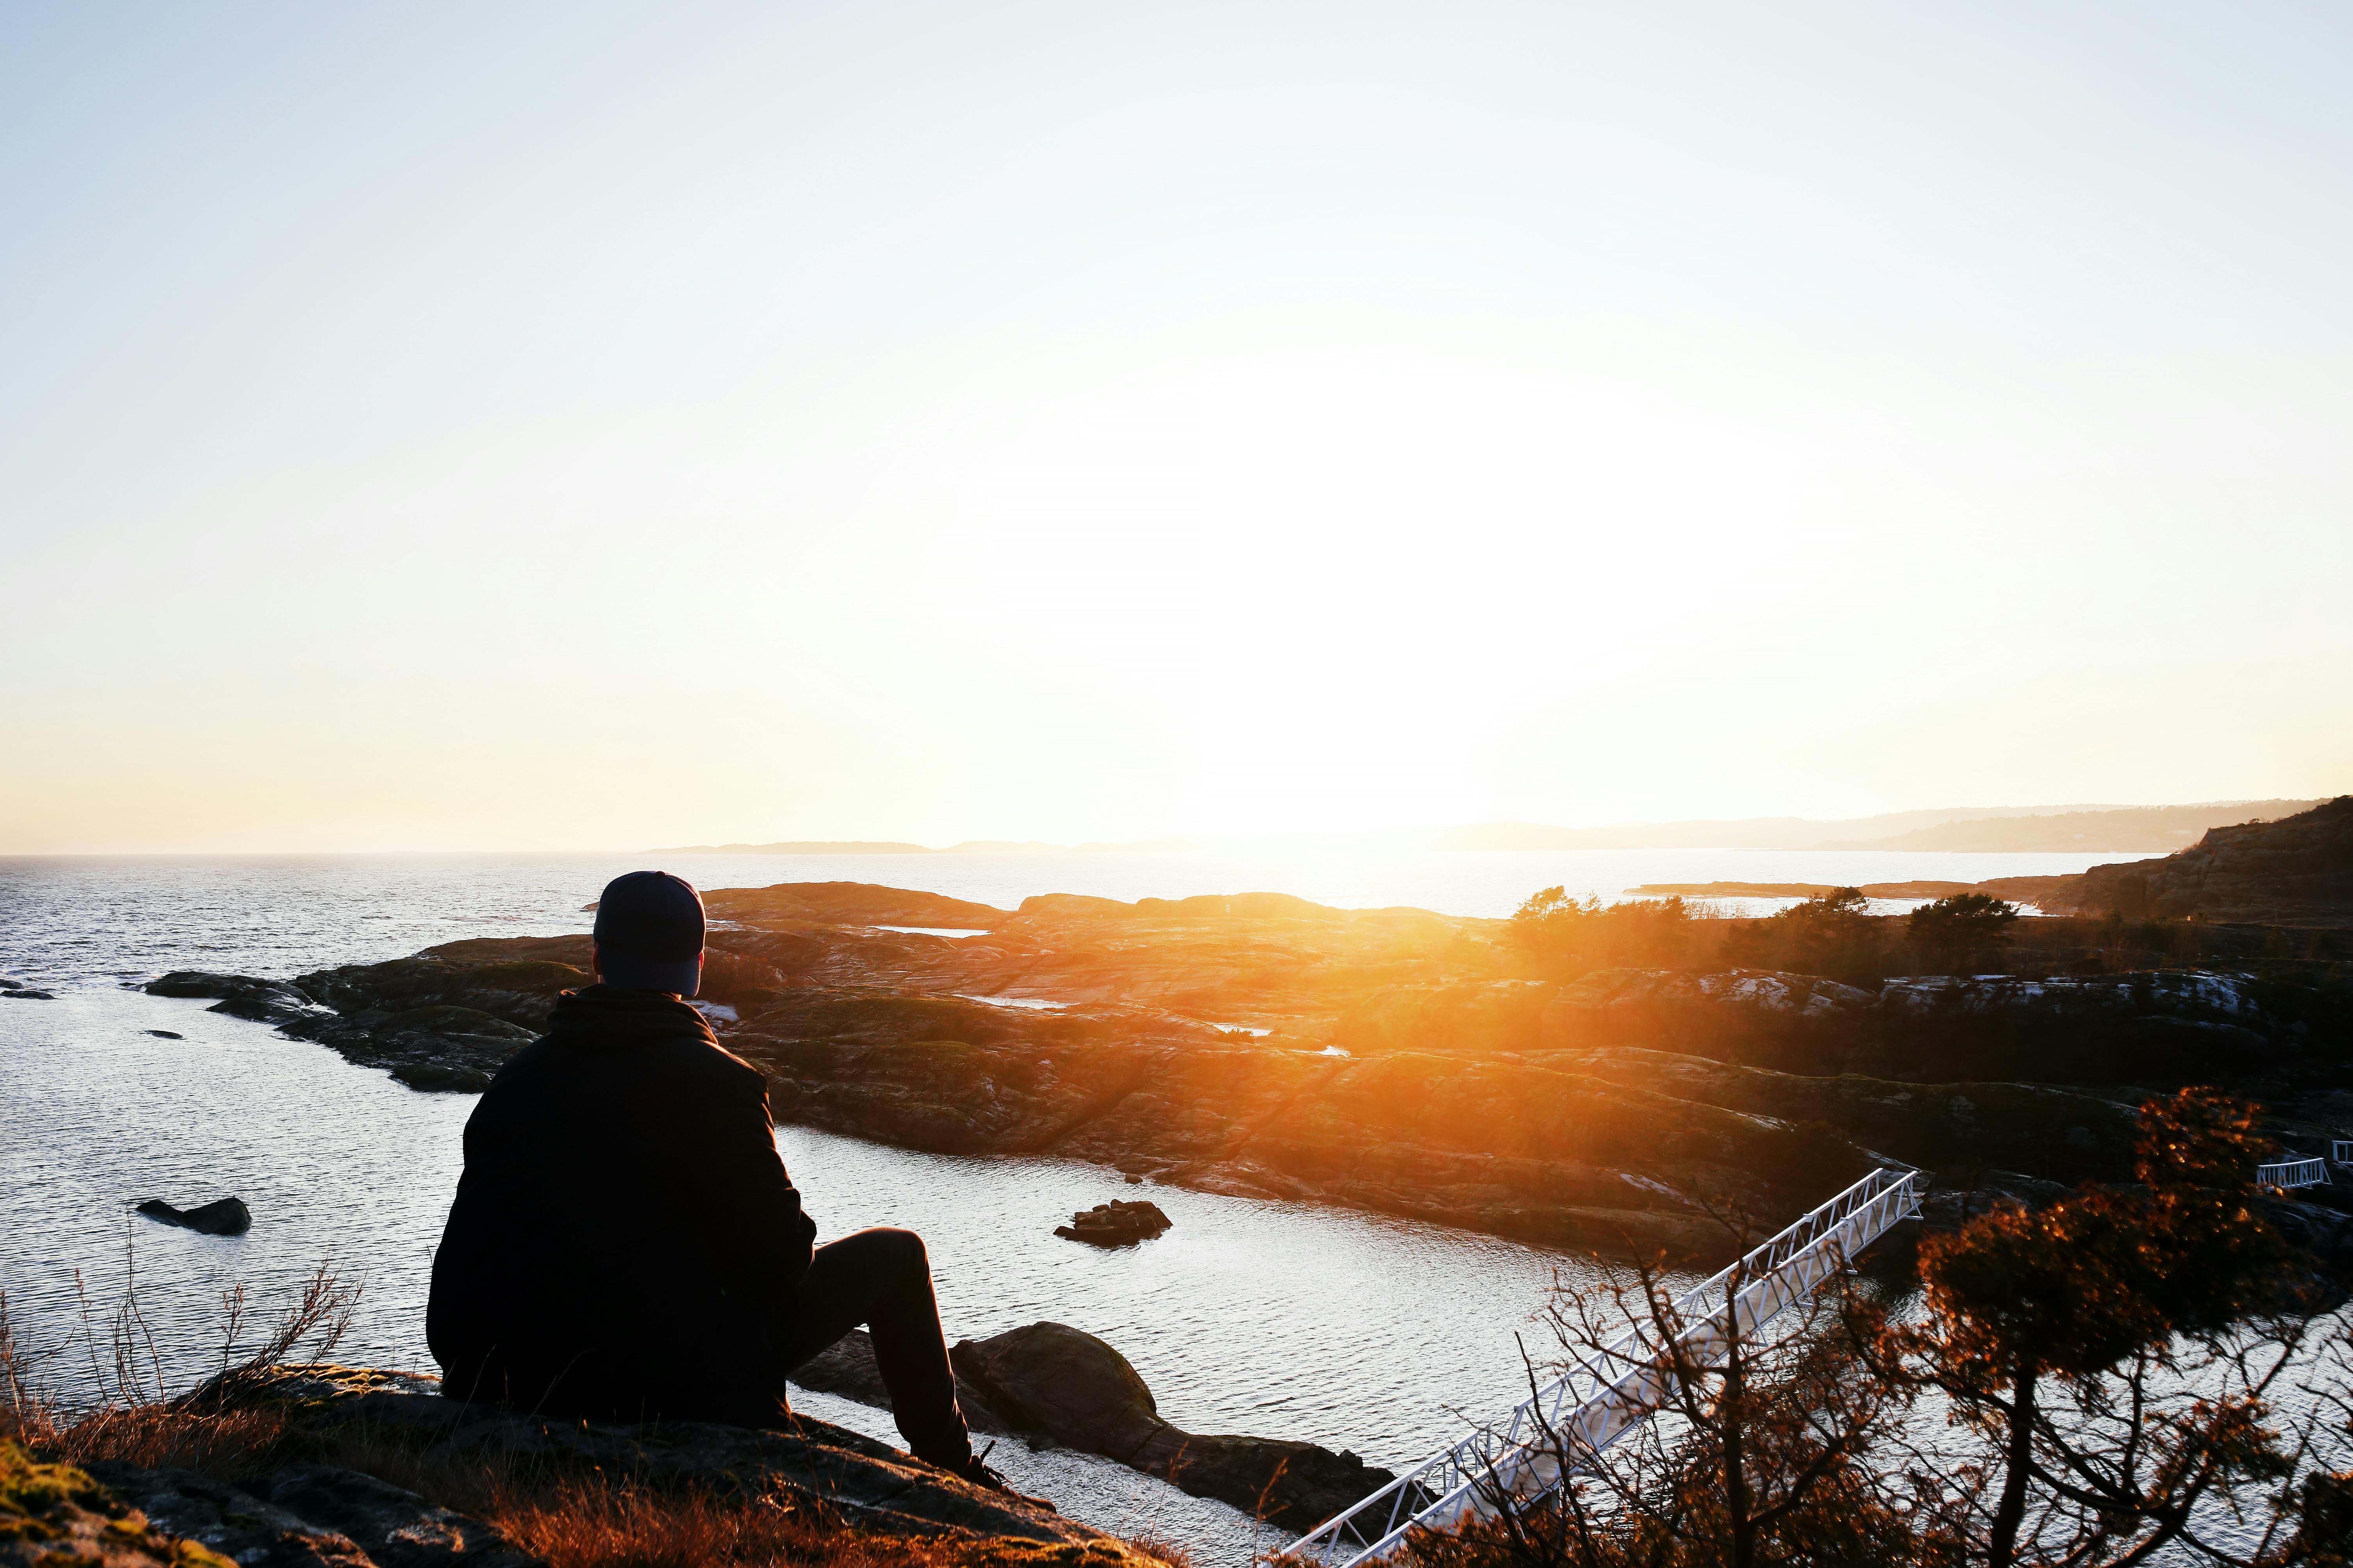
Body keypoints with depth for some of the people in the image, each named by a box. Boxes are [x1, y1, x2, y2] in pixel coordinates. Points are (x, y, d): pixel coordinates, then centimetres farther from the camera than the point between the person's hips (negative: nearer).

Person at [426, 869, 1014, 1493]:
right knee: (897, 1255, 10)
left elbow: (464, 1261, 4)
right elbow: (778, 1254, -15)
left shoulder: (514, 1082, 1)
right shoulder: (714, 1080, -16)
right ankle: (950, 1470, 22)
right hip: (697, 1384, -6)